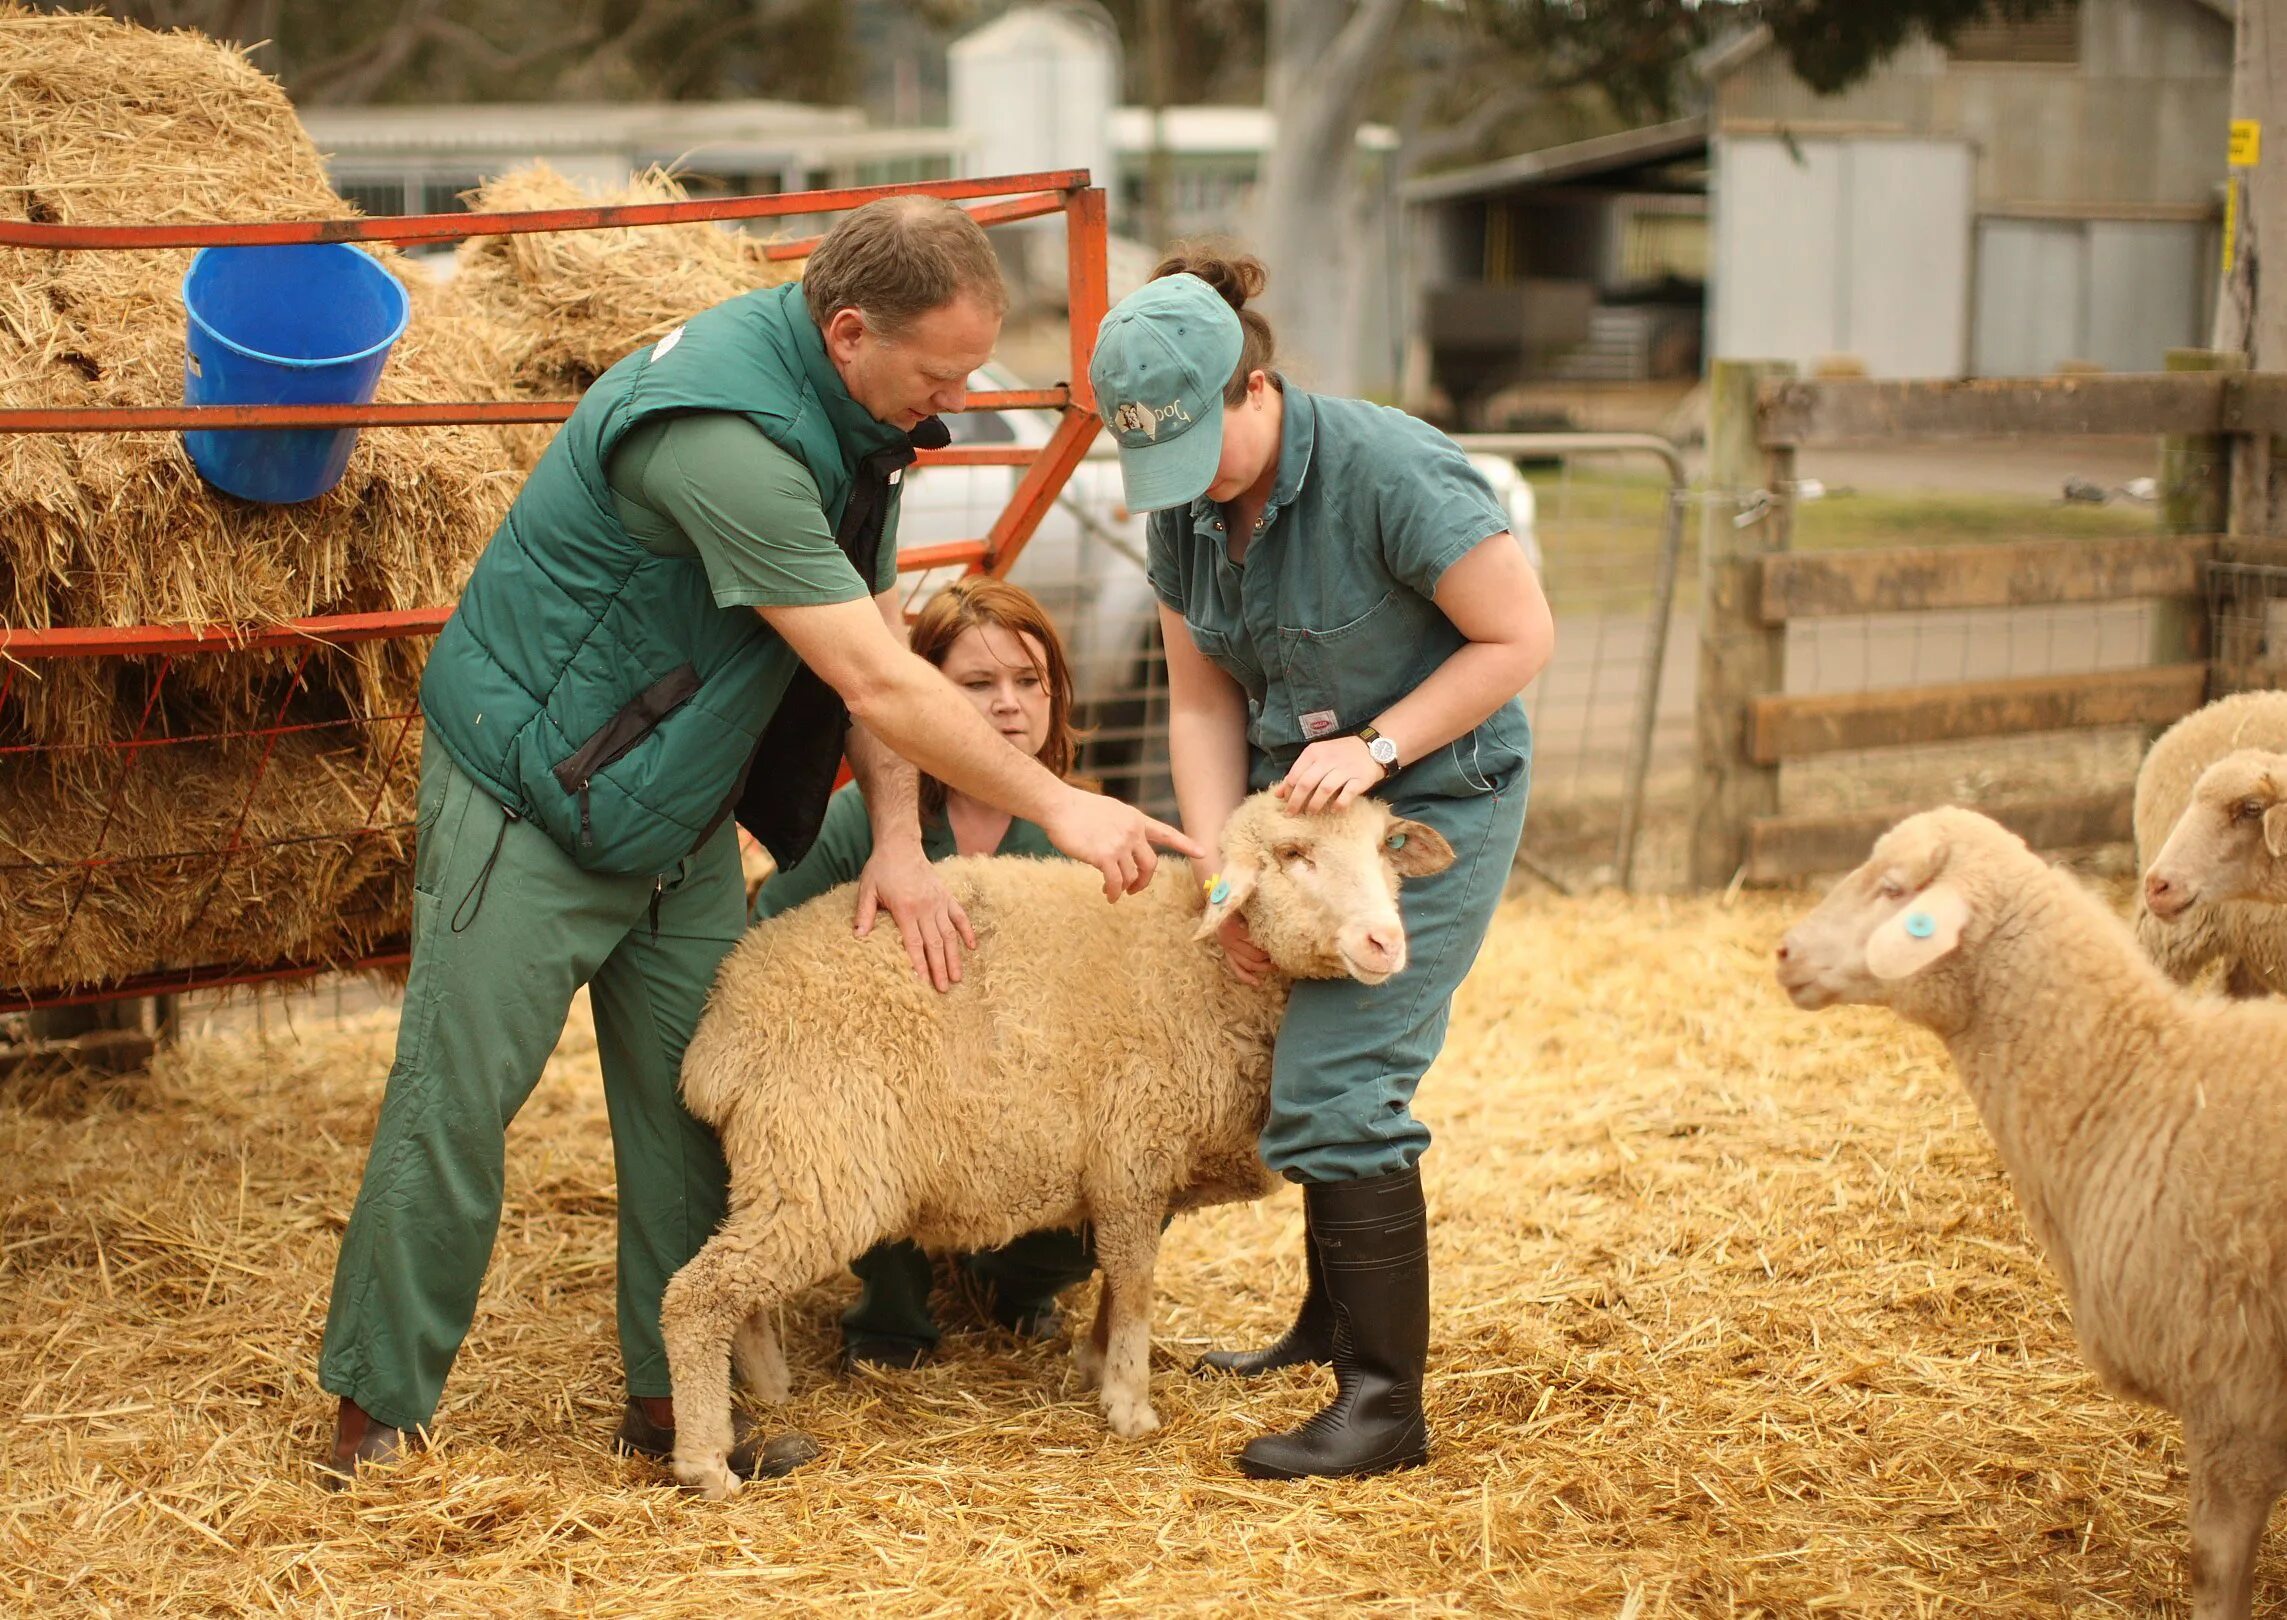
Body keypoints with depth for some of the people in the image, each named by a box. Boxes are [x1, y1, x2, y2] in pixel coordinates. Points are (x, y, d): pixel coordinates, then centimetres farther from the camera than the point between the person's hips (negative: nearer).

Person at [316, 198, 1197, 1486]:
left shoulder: (854, 411, -2)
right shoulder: (727, 436, -32)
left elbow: (881, 635, 3)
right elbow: (876, 682, -30)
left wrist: (898, 839, -7)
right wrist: (1056, 805, -22)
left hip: (680, 813, 9)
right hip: (531, 797, -9)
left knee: (693, 1100, 7)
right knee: (458, 1100, -4)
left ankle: (677, 1393, 16)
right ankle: (378, 1410, 8)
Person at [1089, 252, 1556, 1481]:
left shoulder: (1390, 471, -23)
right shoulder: (1181, 512, -2)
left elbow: (1520, 638, -18)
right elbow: (1204, 701, 2)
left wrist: (1376, 746, -22)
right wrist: (1222, 873, -9)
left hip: (1435, 798, -7)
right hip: (1296, 802, 7)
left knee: (1333, 1087, -13)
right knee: (1312, 1066, 12)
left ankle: (1384, 1403, -8)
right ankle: (1335, 1320, 33)